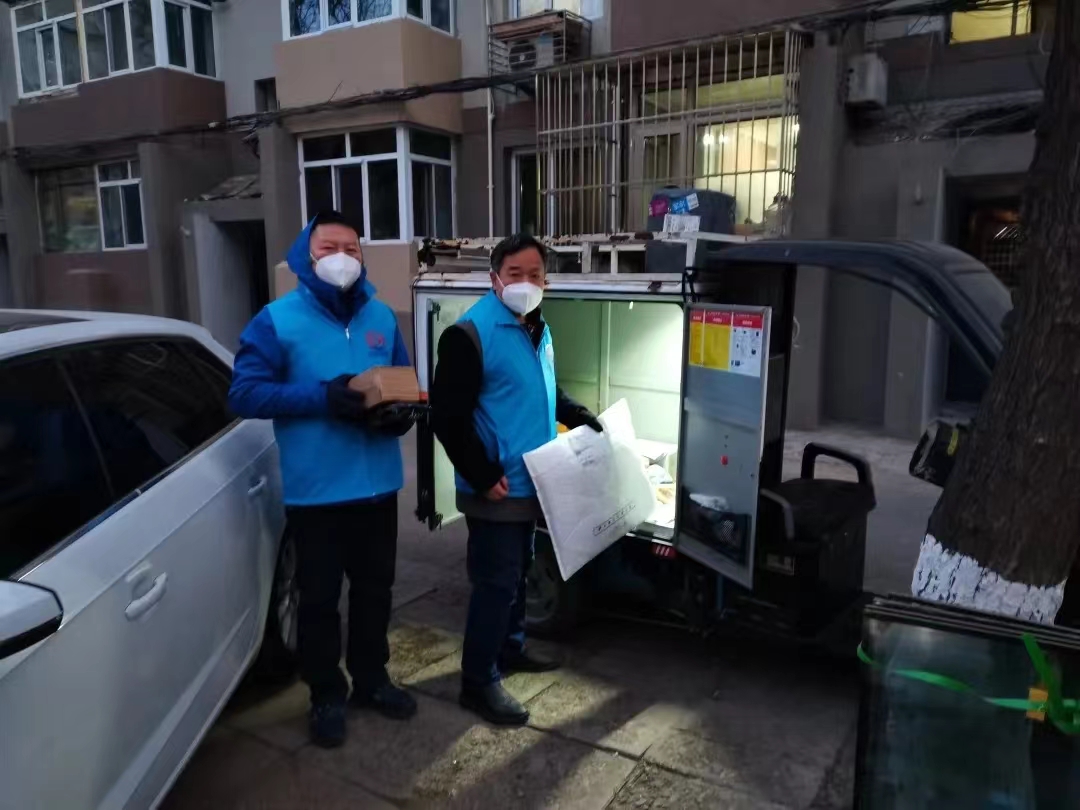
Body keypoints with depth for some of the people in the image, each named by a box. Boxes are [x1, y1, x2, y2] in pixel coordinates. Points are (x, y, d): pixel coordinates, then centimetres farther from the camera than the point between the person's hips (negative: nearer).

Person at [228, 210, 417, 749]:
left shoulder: (381, 317, 8)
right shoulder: (278, 320, -6)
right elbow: (244, 393, -13)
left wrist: (400, 413, -11)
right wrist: (323, 397, -23)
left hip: (378, 485, 4)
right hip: (315, 490, -4)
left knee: (374, 588, 18)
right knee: (319, 598, 9)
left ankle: (371, 680, 38)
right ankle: (326, 695, 29)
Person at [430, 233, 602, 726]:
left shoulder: (538, 330, 11)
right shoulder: (470, 334, -17)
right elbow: (448, 417, -21)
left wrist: (586, 422, 15)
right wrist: (483, 477, -22)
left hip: (530, 483, 9)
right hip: (495, 490, -9)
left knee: (517, 573, 21)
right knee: (496, 583, -2)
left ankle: (510, 649, 40)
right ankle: (478, 683, 13)